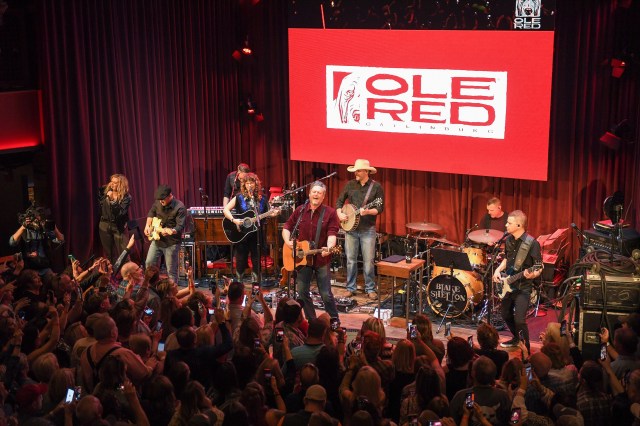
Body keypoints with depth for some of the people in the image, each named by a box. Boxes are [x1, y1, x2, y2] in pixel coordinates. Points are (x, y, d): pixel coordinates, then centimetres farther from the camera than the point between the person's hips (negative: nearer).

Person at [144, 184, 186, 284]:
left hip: (171, 243, -6)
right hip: (157, 239, 6)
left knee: (171, 271, 0)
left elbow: (180, 226, -26)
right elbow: (151, 213, 19)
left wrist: (170, 231, -45)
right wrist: (147, 225, 5)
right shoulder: (158, 203, -1)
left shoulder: (179, 208, -21)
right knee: (149, 263, 12)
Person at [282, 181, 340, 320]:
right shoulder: (300, 211, 5)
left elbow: (332, 233, -14)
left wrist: (329, 248, -33)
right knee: (302, 292, 8)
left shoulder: (330, 213, -5)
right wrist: (287, 241, -9)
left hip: (321, 259, -4)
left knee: (326, 294, -3)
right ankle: (311, 321, 22)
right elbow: (287, 227, 10)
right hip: (302, 258, 4)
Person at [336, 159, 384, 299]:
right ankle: (350, 288, 20)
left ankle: (370, 289, 12)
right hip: (350, 228, 3)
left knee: (368, 261, -1)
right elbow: (339, 201, 14)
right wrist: (340, 214, -3)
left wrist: (367, 211, -24)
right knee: (350, 260, 8)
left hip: (368, 230, -3)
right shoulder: (350, 185, 5)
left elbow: (380, 208, -7)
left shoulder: (376, 187, -5)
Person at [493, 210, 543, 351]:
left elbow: (539, 268, -14)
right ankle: (517, 338, 44)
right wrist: (498, 269, 4)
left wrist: (532, 274, -34)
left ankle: (525, 351, -2)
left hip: (523, 287, -8)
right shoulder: (508, 240, 4)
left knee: (519, 319, -16)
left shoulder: (532, 244, -17)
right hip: (508, 284, 8)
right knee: (506, 314, 20)